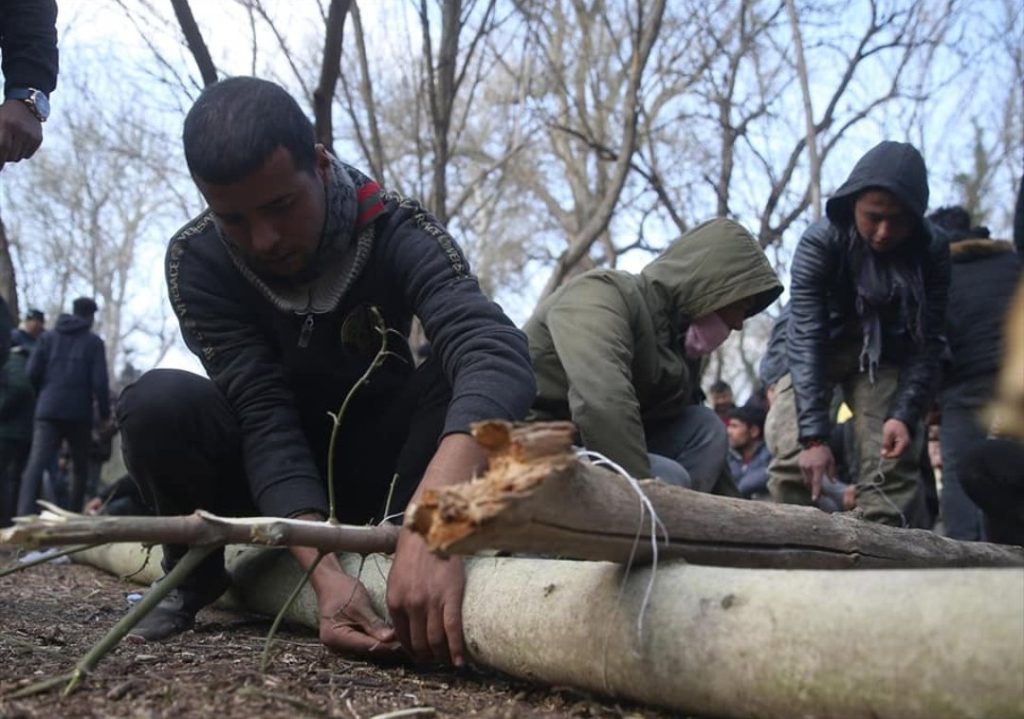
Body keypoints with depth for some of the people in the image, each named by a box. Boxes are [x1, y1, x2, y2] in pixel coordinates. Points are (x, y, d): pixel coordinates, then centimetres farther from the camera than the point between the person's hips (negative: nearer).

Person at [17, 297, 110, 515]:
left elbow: (32, 372, 5)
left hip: (48, 410, 2)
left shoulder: (48, 337, 12)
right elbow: (99, 381, -5)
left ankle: (25, 515, -29)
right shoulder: (94, 342, 2)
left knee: (36, 464, -11)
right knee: (80, 467, 15)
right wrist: (105, 413, 3)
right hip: (79, 413, -1)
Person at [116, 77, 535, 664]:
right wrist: (324, 572, -44)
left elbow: (498, 353, -43)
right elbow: (264, 417, -27)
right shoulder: (197, 262, -21)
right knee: (158, 404, -30)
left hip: (376, 462, 0)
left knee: (458, 378, -31)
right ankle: (196, 569, -2)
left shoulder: (395, 230, -25)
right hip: (268, 466, 1)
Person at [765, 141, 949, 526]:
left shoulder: (931, 252, -20)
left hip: (884, 356, 2)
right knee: (794, 456, -17)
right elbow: (806, 338, -32)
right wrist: (814, 435, -38)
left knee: (892, 464, -11)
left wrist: (906, 414, -29)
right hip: (816, 354, -2)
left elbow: (928, 343, -16)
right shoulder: (820, 241, -28)